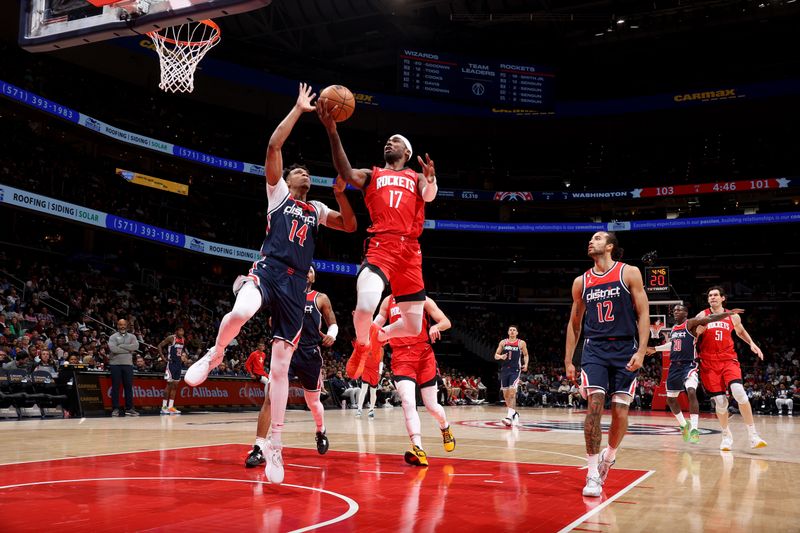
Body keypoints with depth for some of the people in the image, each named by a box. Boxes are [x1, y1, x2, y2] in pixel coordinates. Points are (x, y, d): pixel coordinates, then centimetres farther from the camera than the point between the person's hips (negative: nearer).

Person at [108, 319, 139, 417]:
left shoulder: (132, 336, 12)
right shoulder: (113, 337, 4)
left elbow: (136, 346, -8)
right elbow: (113, 349, -14)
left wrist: (121, 346, -11)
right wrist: (128, 350, -10)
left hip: (128, 364, 2)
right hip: (115, 364, -2)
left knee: (129, 387, 2)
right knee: (115, 387, 0)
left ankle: (129, 409, 7)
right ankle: (115, 409, 5)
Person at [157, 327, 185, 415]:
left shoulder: (183, 339, 10)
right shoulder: (171, 338, -11)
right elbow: (160, 346, -12)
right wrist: (163, 358, -16)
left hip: (178, 364, 8)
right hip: (171, 363, -8)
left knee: (175, 386, 7)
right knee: (170, 384, -8)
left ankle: (170, 407, 10)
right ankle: (164, 407, -3)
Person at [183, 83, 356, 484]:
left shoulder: (317, 209, 26)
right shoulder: (277, 192, 14)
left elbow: (350, 226, 22)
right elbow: (273, 147, 3)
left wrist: (340, 194, 9)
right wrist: (299, 109, 6)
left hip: (295, 286, 4)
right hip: (267, 271, -3)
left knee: (280, 366, 0)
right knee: (240, 312, -40)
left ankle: (275, 445, 5)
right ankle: (215, 355, -6)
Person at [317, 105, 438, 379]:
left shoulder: (416, 177, 22)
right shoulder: (371, 175, 19)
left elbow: (429, 196, -2)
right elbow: (346, 174, -4)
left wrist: (431, 180, -27)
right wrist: (332, 132, -16)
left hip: (410, 251, 2)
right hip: (380, 247, -2)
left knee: (414, 327, 4)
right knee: (365, 308, -28)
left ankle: (379, 335, 37)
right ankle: (361, 346, 6)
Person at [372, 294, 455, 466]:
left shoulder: (423, 300, 3)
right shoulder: (388, 301, 11)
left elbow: (446, 322, 0)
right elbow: (375, 326, 17)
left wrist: (435, 326, -23)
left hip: (424, 356, -1)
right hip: (401, 357, 1)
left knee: (431, 406, 7)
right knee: (408, 403, -19)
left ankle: (445, 427, 41)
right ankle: (419, 451, -25)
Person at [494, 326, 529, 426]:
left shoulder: (521, 343, 2)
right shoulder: (503, 342, 7)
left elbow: (526, 355, 13)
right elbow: (496, 355, 9)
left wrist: (526, 364, -5)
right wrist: (501, 356, -14)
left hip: (515, 370, -4)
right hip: (504, 370, 4)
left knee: (512, 392, -17)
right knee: (505, 394, 8)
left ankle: (509, 416, -21)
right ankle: (514, 413, 26)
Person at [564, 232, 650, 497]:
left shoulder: (629, 273, 0)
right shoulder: (581, 282, 9)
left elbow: (643, 314, -2)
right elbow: (574, 322, 16)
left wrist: (641, 351, -12)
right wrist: (568, 360, 13)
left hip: (625, 349, -1)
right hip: (594, 349, 2)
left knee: (620, 411, -1)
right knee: (595, 406, -12)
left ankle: (609, 455, 28)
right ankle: (593, 474, -8)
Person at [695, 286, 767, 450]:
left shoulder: (733, 316, 7)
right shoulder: (702, 316, 2)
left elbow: (741, 331, 26)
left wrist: (751, 343, 11)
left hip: (729, 360, 0)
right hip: (709, 363, 0)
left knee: (739, 392, -23)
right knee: (720, 401, -4)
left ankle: (753, 434, -15)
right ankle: (726, 435, 19)